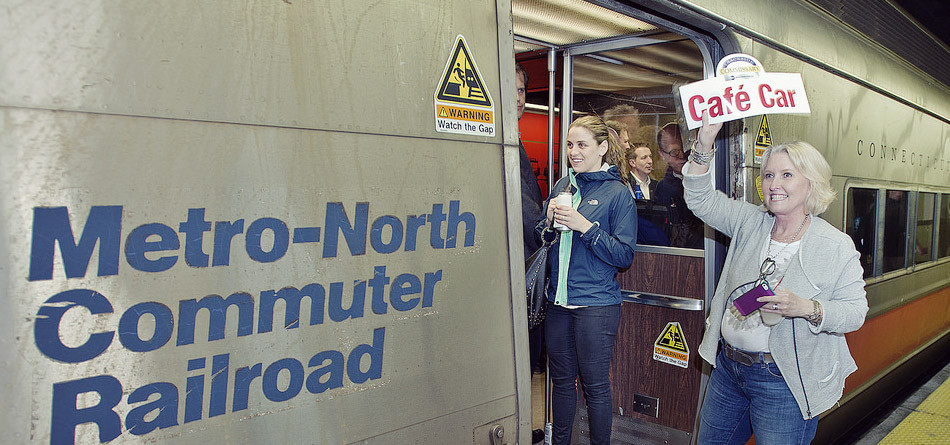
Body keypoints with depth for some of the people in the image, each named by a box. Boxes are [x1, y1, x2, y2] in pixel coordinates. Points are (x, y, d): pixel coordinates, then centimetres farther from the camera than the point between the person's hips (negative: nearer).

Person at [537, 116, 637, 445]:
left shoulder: (617, 193, -6)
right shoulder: (562, 186, 9)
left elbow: (625, 255, -11)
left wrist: (586, 226, -20)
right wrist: (550, 220, -7)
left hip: (596, 303, -5)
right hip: (558, 300, 5)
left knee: (595, 384, 6)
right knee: (561, 379, 17)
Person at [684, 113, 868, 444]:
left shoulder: (837, 246, -10)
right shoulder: (750, 222, 2)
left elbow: (855, 311, -10)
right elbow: (701, 199, -2)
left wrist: (808, 308, -28)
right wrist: (705, 144, -13)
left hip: (784, 383, -5)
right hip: (728, 367, 5)